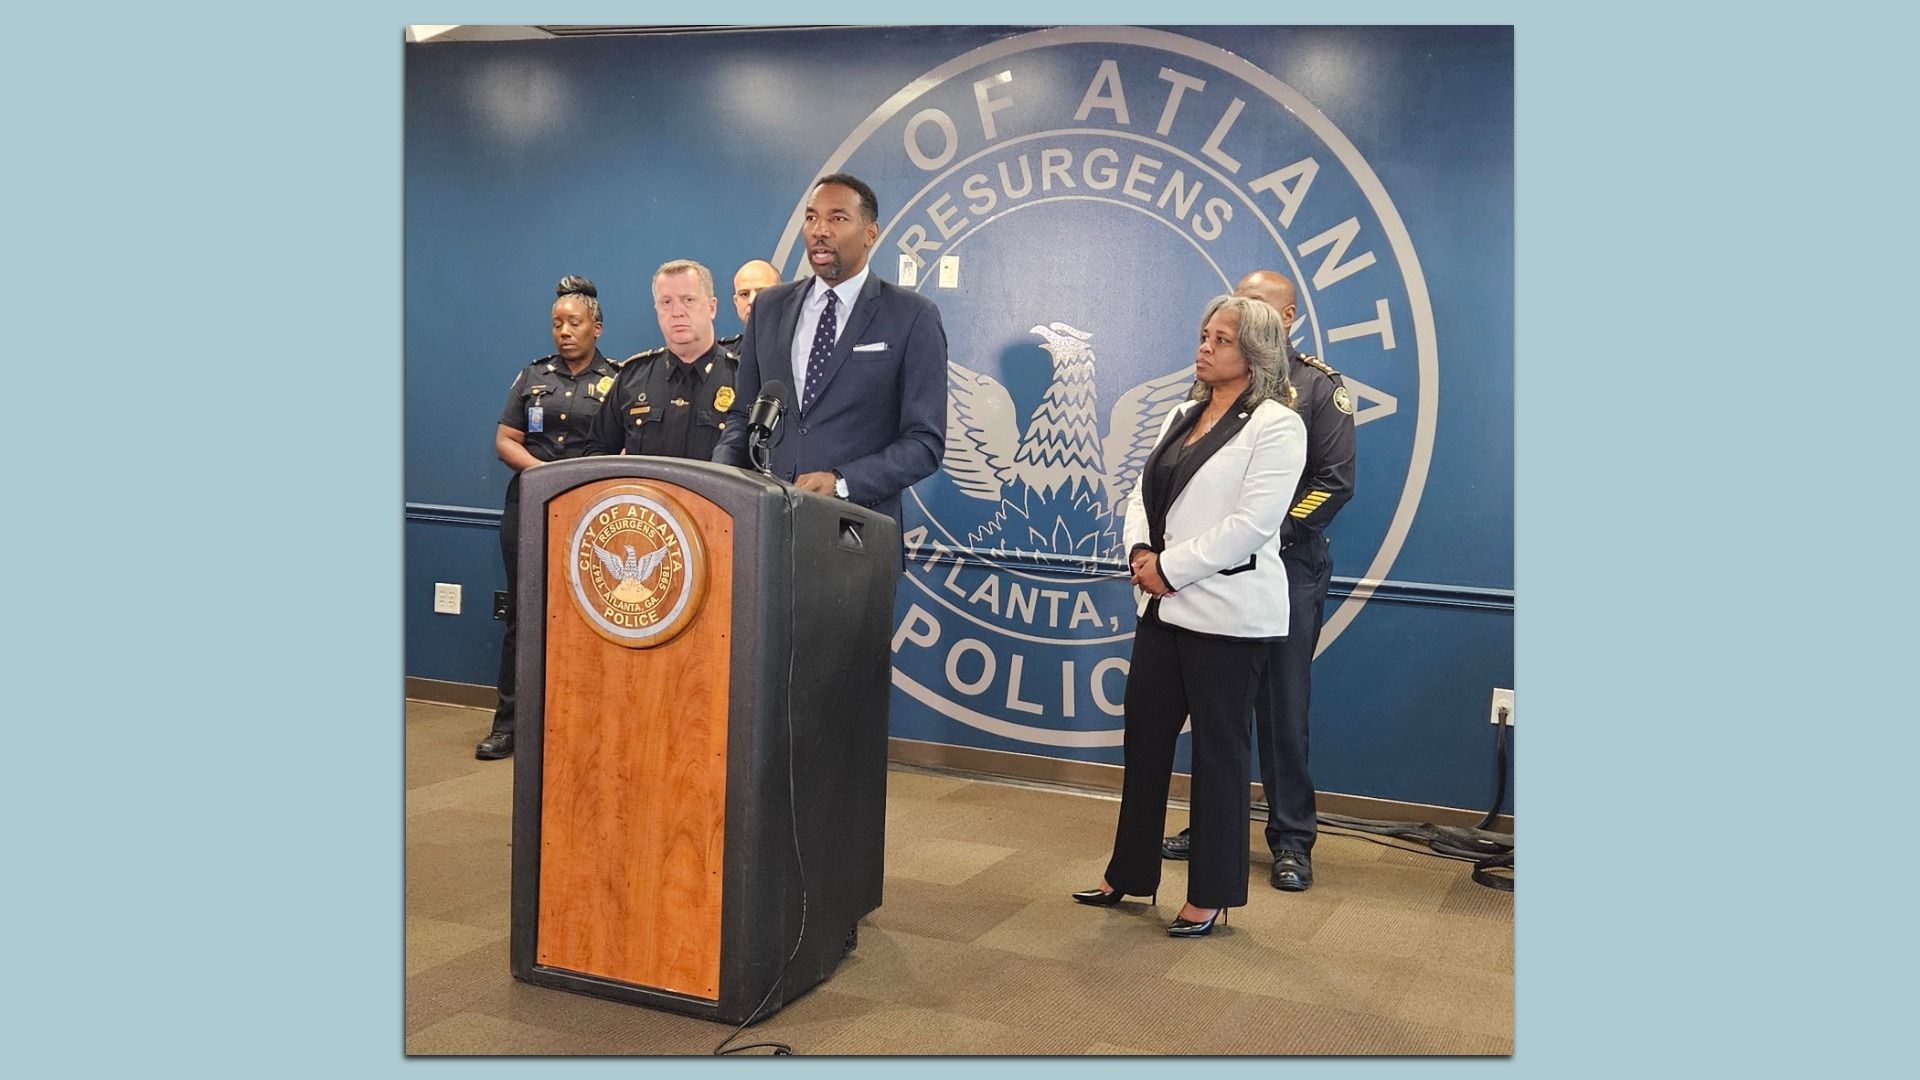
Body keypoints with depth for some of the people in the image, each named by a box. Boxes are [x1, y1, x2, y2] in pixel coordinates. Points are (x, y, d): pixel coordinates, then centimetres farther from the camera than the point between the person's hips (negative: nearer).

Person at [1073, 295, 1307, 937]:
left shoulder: (1276, 425, -8)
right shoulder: (1182, 417, 15)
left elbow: (1251, 523, -17)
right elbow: (1143, 494, 12)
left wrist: (1170, 568, -15)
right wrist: (1141, 552, -8)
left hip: (1228, 613, -7)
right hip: (1165, 606, 7)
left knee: (1218, 751, 3)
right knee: (1143, 736, 12)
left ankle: (1211, 895, 15)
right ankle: (1131, 873, 27)